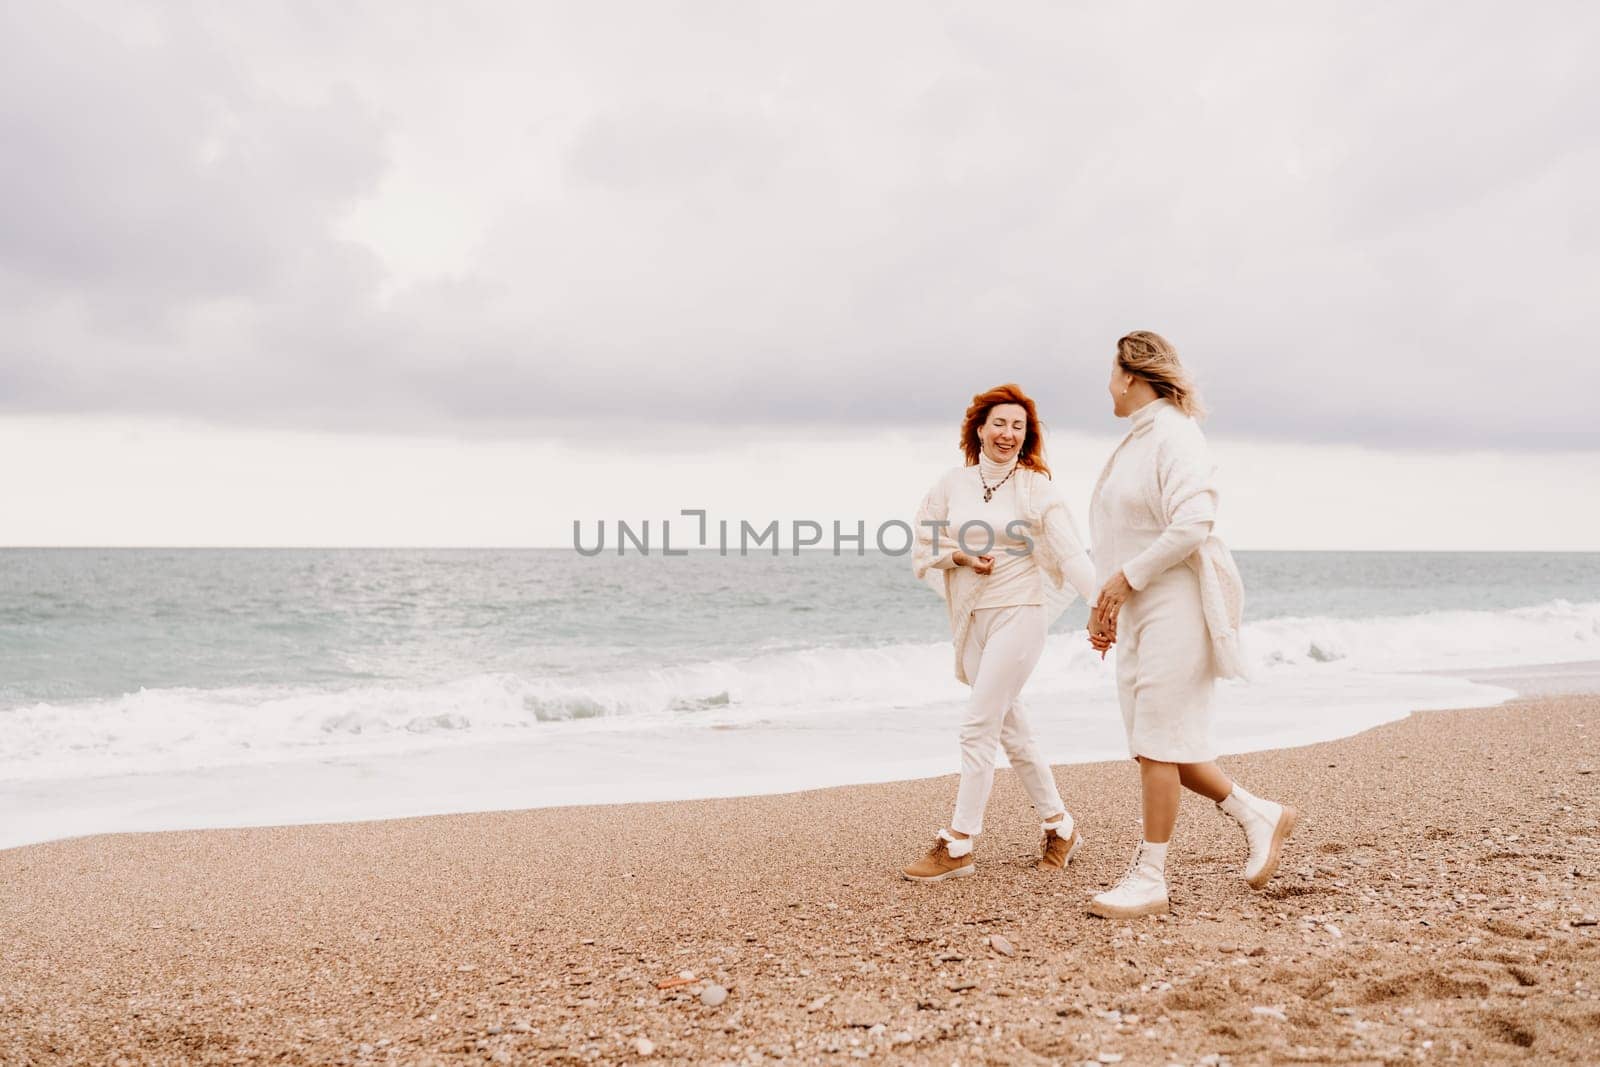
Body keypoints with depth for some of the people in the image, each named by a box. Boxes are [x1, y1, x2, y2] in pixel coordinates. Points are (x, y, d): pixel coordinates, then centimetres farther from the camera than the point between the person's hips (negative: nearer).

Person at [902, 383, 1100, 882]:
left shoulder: (1037, 489, -5)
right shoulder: (951, 483, 5)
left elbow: (1072, 555, -11)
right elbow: (921, 550, 8)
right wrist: (961, 556, -10)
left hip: (1018, 613, -5)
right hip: (972, 618, 5)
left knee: (977, 727, -9)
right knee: (1011, 729, 12)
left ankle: (957, 845, 0)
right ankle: (1060, 827, 28)